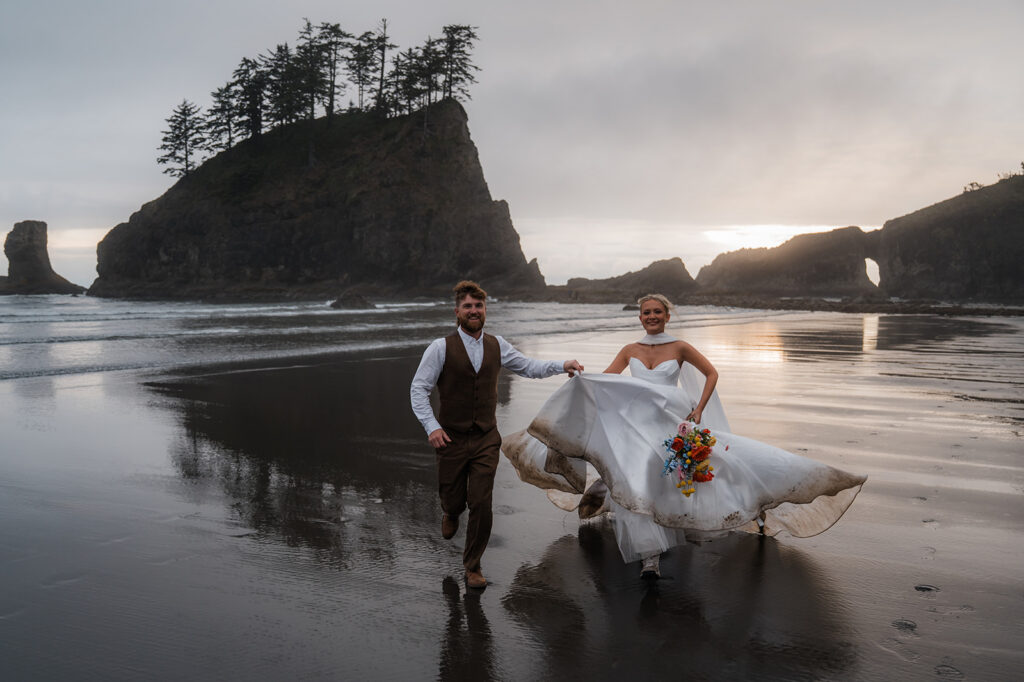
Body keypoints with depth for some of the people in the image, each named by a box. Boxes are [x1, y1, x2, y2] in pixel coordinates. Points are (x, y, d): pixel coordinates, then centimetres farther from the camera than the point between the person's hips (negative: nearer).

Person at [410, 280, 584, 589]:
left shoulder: (497, 346, 5)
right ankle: (450, 512, 50)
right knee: (454, 500, 9)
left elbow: (529, 367, 12)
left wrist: (562, 365, -3)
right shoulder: (441, 348, -8)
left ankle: (473, 565, 19)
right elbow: (418, 388, -7)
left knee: (481, 504, -2)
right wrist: (431, 426, -17)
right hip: (451, 438, -2)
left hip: (486, 439, 2)